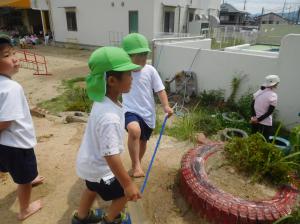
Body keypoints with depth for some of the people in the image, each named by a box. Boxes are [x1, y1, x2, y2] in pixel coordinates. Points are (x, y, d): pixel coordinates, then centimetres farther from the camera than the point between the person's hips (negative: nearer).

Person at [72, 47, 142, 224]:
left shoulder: (102, 101, -11)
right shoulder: (110, 117, -40)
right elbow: (111, 156, -36)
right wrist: (128, 184, -26)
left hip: (89, 162, 8)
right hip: (99, 168, -8)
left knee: (92, 189, 34)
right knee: (125, 193, 16)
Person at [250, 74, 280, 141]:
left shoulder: (259, 92, 5)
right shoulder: (273, 95, -13)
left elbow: (252, 105, 0)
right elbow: (270, 111, -16)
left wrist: (253, 116, -9)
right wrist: (259, 119, -13)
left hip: (255, 121, 6)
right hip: (265, 123, -6)